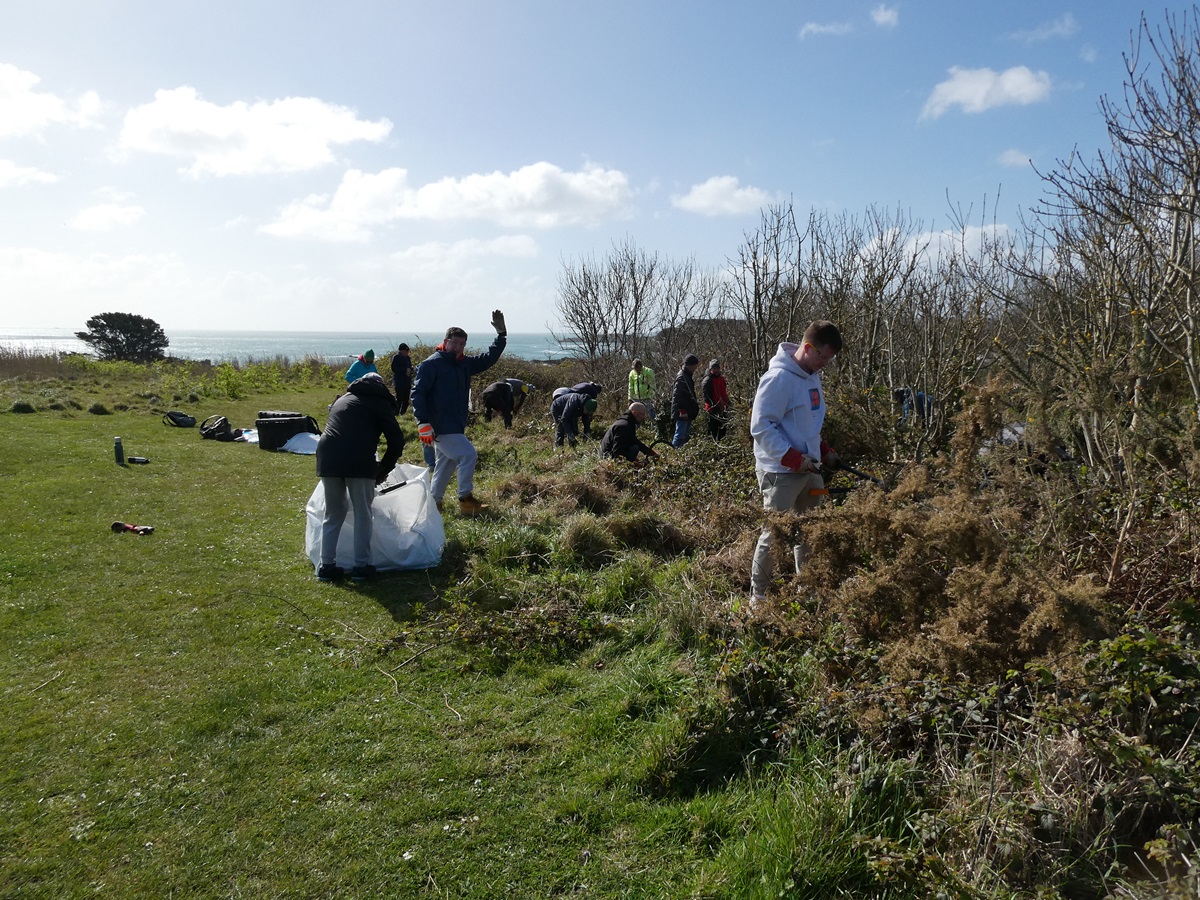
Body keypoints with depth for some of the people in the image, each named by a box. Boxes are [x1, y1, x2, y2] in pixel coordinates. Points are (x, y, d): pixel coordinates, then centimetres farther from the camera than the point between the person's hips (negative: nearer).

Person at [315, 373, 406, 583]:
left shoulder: (342, 399, 31)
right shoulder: (379, 402, 14)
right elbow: (397, 441, 7)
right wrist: (383, 470, 19)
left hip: (327, 458, 5)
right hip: (358, 461, -5)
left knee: (333, 514, 19)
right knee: (362, 514, 10)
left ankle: (326, 565, 18)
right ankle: (361, 566, 13)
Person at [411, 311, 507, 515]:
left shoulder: (464, 364, 12)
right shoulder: (432, 364, -10)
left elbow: (489, 358, 18)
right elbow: (418, 392, -14)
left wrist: (501, 334, 6)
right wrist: (423, 422, -22)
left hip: (456, 425, 9)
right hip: (440, 426, -9)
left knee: (447, 463, 15)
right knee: (467, 453, -16)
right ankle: (466, 500, -7)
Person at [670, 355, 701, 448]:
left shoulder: (688, 376, 14)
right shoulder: (682, 377, -18)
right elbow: (677, 396, -22)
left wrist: (695, 402, 16)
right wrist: (681, 410, -23)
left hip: (688, 412, 11)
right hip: (683, 413, -10)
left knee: (686, 436, 15)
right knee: (680, 435, -7)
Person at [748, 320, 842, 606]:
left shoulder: (813, 377, 11)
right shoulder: (778, 378, -18)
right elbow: (761, 427, -20)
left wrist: (824, 451, 10)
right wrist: (794, 459, -23)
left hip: (808, 470, 9)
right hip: (780, 472, -9)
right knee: (774, 534, -1)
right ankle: (758, 596, 13)